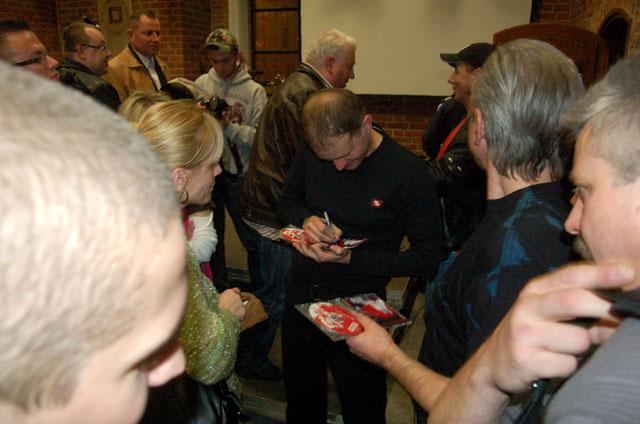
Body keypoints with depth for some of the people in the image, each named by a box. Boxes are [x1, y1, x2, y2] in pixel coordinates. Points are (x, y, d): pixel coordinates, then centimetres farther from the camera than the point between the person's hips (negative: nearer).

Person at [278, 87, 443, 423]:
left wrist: (350, 259, -24)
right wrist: (306, 219, -15)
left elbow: (428, 256, -15)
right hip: (300, 293, 5)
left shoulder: (408, 173, -20)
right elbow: (288, 201, 10)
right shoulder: (310, 152, -6)